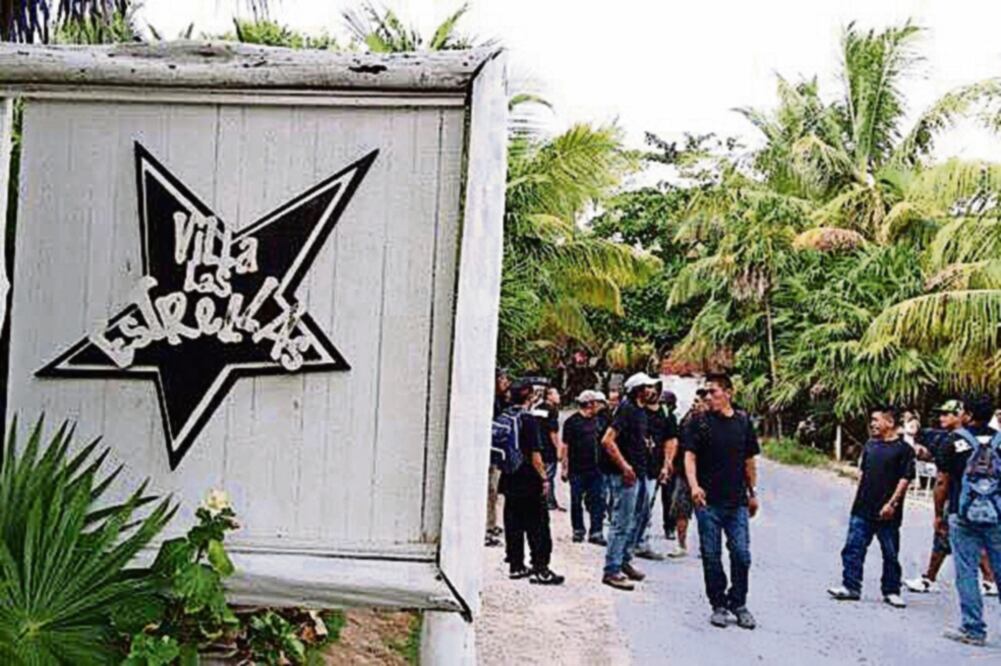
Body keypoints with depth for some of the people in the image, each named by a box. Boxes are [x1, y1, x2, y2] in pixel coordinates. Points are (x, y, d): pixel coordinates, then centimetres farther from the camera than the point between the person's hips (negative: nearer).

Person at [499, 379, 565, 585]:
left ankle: (516, 565, 16)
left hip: (510, 480, 7)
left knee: (513, 525, 11)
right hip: (529, 482, -7)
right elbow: (534, 454, -17)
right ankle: (540, 568, -2)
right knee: (537, 525, -2)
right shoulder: (528, 420, -14)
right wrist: (544, 477, -11)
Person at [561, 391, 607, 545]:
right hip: (577, 469, -5)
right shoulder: (572, 421, -8)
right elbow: (565, 446, -9)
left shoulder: (596, 420, 10)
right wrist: (565, 467, -12)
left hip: (595, 468, 5)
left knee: (598, 500, 0)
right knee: (576, 501, 7)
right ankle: (578, 530, 19)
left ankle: (596, 532, 3)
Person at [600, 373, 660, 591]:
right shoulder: (627, 409, -15)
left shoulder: (639, 411, 14)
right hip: (624, 474, -10)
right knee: (621, 523, -7)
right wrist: (624, 466, -22)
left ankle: (625, 562, 29)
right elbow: (607, 441, -23)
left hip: (635, 474, 10)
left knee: (631, 523, 18)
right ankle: (611, 571, -3)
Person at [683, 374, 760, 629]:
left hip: (737, 502, 2)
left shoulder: (743, 422, 8)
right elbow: (689, 456, -8)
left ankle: (738, 603, 16)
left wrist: (752, 493, 16)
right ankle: (718, 605, 16)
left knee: (741, 555, 0)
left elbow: (749, 461, 16)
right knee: (711, 556, 4)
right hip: (708, 502, -2)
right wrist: (694, 485, -23)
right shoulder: (699, 422, -1)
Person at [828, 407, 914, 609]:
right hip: (862, 509, 6)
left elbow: (905, 478, -12)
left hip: (886, 513, -6)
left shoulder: (903, 448, -8)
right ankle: (851, 586, 8)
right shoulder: (870, 445, 12)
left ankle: (891, 591, 16)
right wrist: (858, 499, 15)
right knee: (853, 548, 3)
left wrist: (892, 503, -18)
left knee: (891, 554, 6)